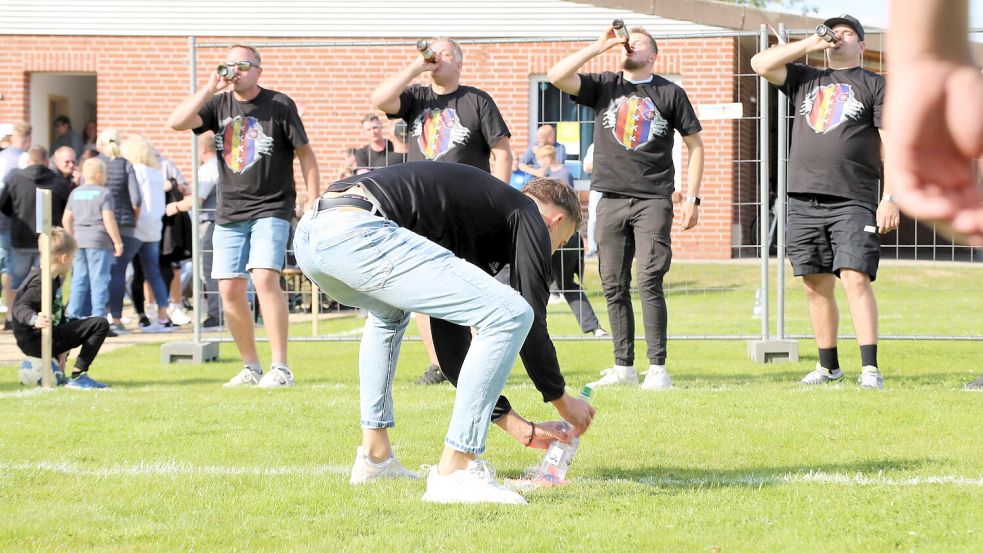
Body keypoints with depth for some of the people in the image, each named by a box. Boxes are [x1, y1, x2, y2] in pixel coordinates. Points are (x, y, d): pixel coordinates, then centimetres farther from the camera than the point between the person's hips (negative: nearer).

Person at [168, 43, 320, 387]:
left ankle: (281, 368, -19)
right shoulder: (218, 104, 7)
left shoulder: (279, 105, -3)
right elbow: (176, 123, -8)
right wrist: (209, 88, -13)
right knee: (230, 290, 1)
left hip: (271, 208, -5)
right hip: (229, 213, 5)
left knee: (264, 279, -21)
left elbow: (305, 154, 0)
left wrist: (313, 204, -6)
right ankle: (251, 368, 14)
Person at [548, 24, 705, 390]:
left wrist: (692, 198, 3)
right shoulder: (604, 86, 10)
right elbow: (557, 76, -5)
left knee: (650, 282, -12)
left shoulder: (670, 94, 6)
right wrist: (600, 46, -4)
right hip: (611, 199, 3)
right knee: (614, 287, 4)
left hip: (654, 199, -3)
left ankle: (657, 369, -11)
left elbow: (695, 144, 10)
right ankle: (623, 367, 11)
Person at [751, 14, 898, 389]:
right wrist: (810, 44, 5)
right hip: (804, 201, 5)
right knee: (816, 286, 6)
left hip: (853, 203, -5)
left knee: (855, 279, -15)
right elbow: (760, 64, 8)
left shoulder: (874, 85, 7)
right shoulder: (805, 80, 20)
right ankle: (828, 366, 15)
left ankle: (869, 368, -19)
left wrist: (890, 198, -10)